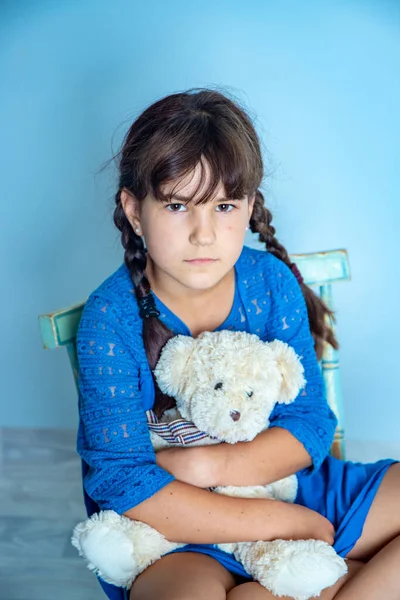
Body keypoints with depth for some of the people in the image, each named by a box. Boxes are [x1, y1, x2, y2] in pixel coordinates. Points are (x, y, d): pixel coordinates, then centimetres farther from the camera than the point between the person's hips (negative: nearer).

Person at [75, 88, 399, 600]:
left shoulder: (271, 282, -5)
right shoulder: (111, 317, -15)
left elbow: (311, 423, -3)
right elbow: (120, 479, -20)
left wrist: (210, 466, -22)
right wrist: (287, 523, -21)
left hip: (283, 484, 4)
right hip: (175, 537, -4)